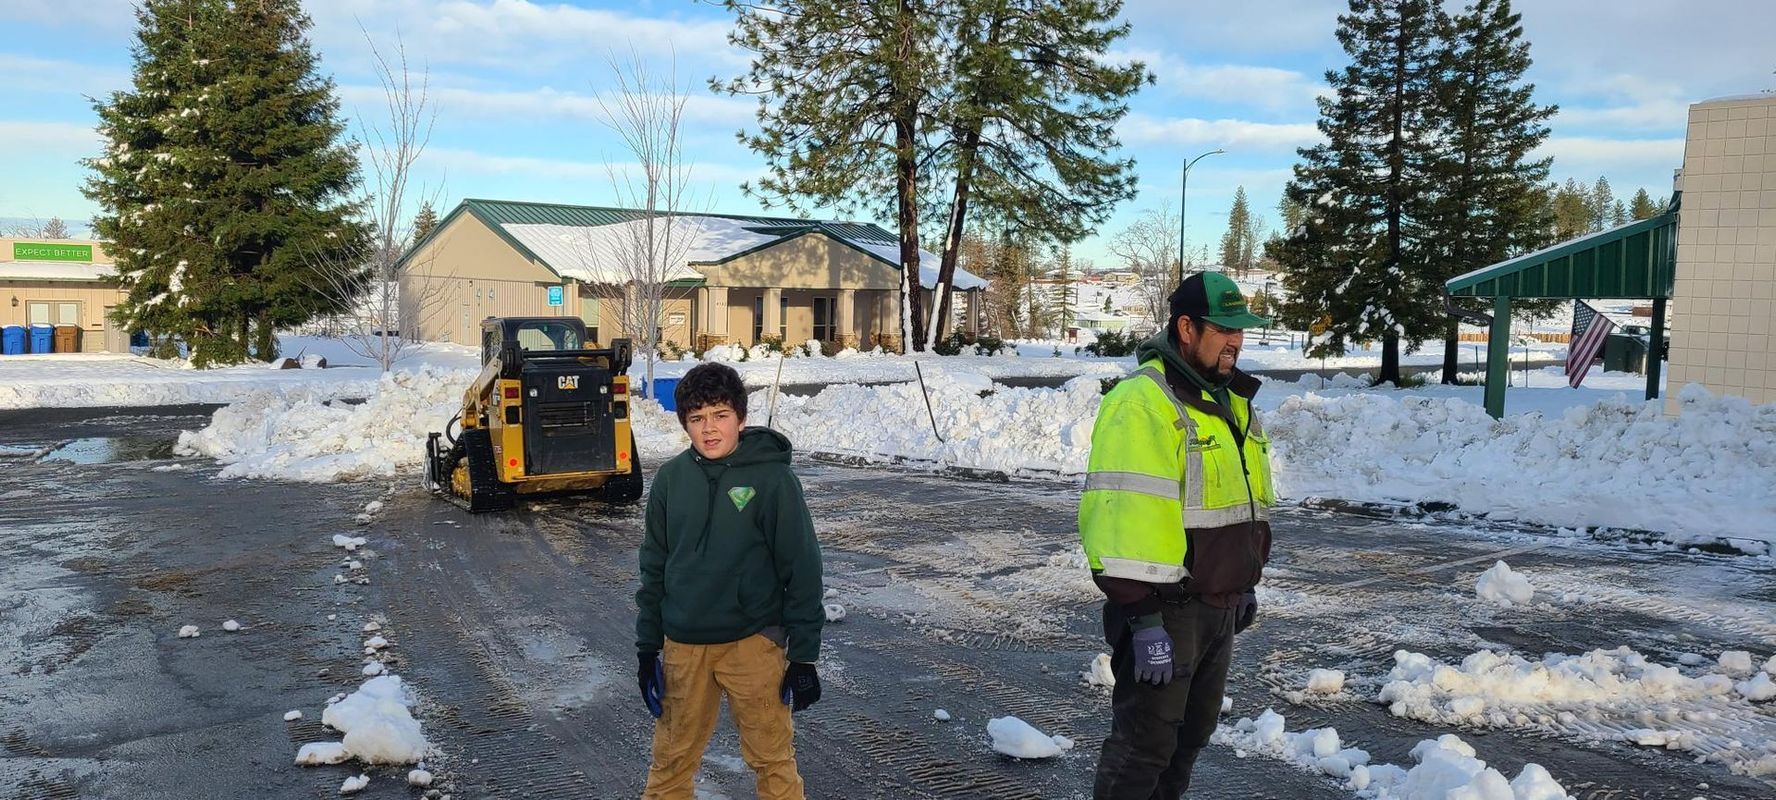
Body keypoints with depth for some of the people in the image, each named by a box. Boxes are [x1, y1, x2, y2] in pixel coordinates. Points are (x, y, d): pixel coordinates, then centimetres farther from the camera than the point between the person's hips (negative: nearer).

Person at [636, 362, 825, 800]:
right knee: (672, 759, 14)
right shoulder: (671, 478, 2)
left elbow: (802, 570, -8)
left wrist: (803, 656, -8)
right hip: (682, 647, 3)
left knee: (772, 756, 7)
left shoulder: (772, 478, -10)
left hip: (753, 643, -3)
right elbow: (654, 567, 9)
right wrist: (647, 646, 8)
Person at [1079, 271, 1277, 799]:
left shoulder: (1231, 398, 12)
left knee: (1193, 731, 20)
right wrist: (1143, 617, -27)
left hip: (1219, 604, 9)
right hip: (1165, 607, -9)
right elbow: (1128, 513, -26)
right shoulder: (1143, 400, -19)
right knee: (1146, 740, 0)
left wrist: (1247, 582, 23)